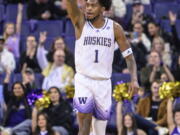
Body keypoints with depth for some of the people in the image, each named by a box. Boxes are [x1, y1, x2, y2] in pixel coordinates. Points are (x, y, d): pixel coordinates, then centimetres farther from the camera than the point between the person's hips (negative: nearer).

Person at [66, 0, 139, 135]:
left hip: (104, 82, 2)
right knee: (84, 118, -21)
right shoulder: (80, 22, -4)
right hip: (83, 79, -2)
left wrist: (134, 79, -10)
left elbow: (129, 55, 3)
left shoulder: (115, 28, 0)